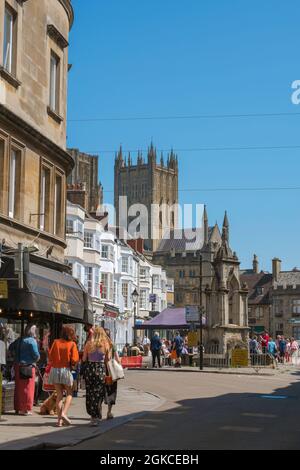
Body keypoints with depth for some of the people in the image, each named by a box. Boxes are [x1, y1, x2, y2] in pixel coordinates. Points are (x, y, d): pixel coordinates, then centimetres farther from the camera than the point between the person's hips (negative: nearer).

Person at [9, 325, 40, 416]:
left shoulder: (19, 340, 10)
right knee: (27, 388, 0)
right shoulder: (32, 341, -12)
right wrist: (35, 359, 5)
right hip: (28, 366, -7)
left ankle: (18, 408, 21)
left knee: (18, 387, 13)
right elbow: (36, 355, -15)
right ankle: (26, 409, 1)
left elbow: (11, 347, 19)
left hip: (18, 366, 7)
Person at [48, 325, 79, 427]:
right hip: (66, 369, -3)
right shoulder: (72, 344, -7)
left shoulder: (56, 342, 0)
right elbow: (75, 360, -12)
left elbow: (50, 356, -1)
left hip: (55, 369, 3)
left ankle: (59, 419, 7)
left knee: (59, 394, 9)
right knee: (69, 394, 12)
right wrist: (73, 365, 9)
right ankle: (64, 413, -9)